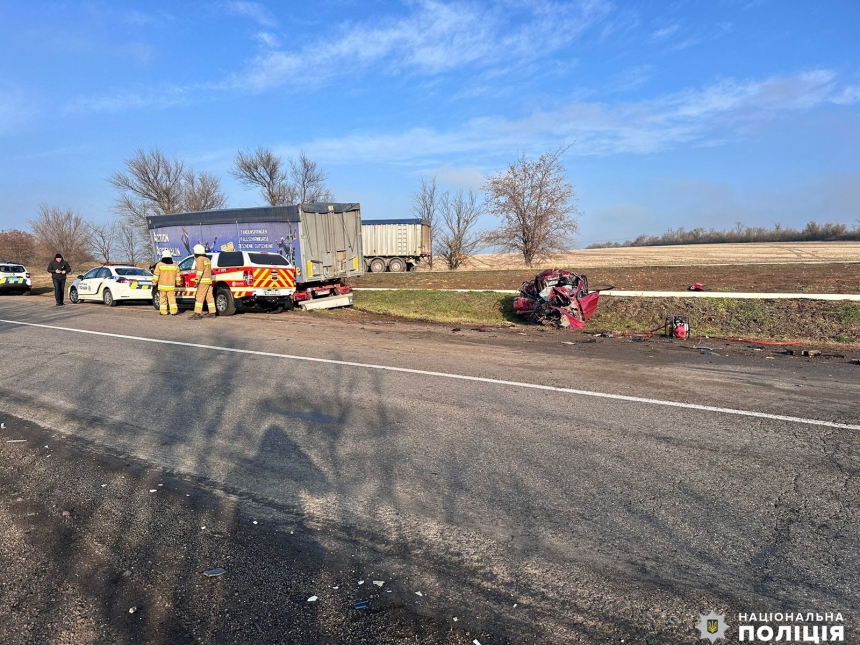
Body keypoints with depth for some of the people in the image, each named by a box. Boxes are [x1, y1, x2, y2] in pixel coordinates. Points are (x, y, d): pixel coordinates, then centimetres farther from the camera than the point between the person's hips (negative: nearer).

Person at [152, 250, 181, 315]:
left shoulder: (159, 265, -5)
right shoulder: (174, 265, 4)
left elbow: (156, 275, -5)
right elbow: (178, 276, 11)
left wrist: (154, 283, 3)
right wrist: (178, 283, 21)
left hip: (162, 286, -1)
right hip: (171, 286, 2)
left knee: (163, 298, 7)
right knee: (172, 298, 3)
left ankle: (163, 311, 8)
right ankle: (173, 311, -5)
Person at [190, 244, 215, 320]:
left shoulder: (200, 259, -9)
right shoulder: (207, 259, 20)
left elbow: (200, 271, -18)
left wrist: (197, 281, -22)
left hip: (203, 281, -9)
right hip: (209, 280, 9)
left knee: (199, 297, -11)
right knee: (209, 297, 11)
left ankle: (197, 314, -16)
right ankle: (212, 312, 14)